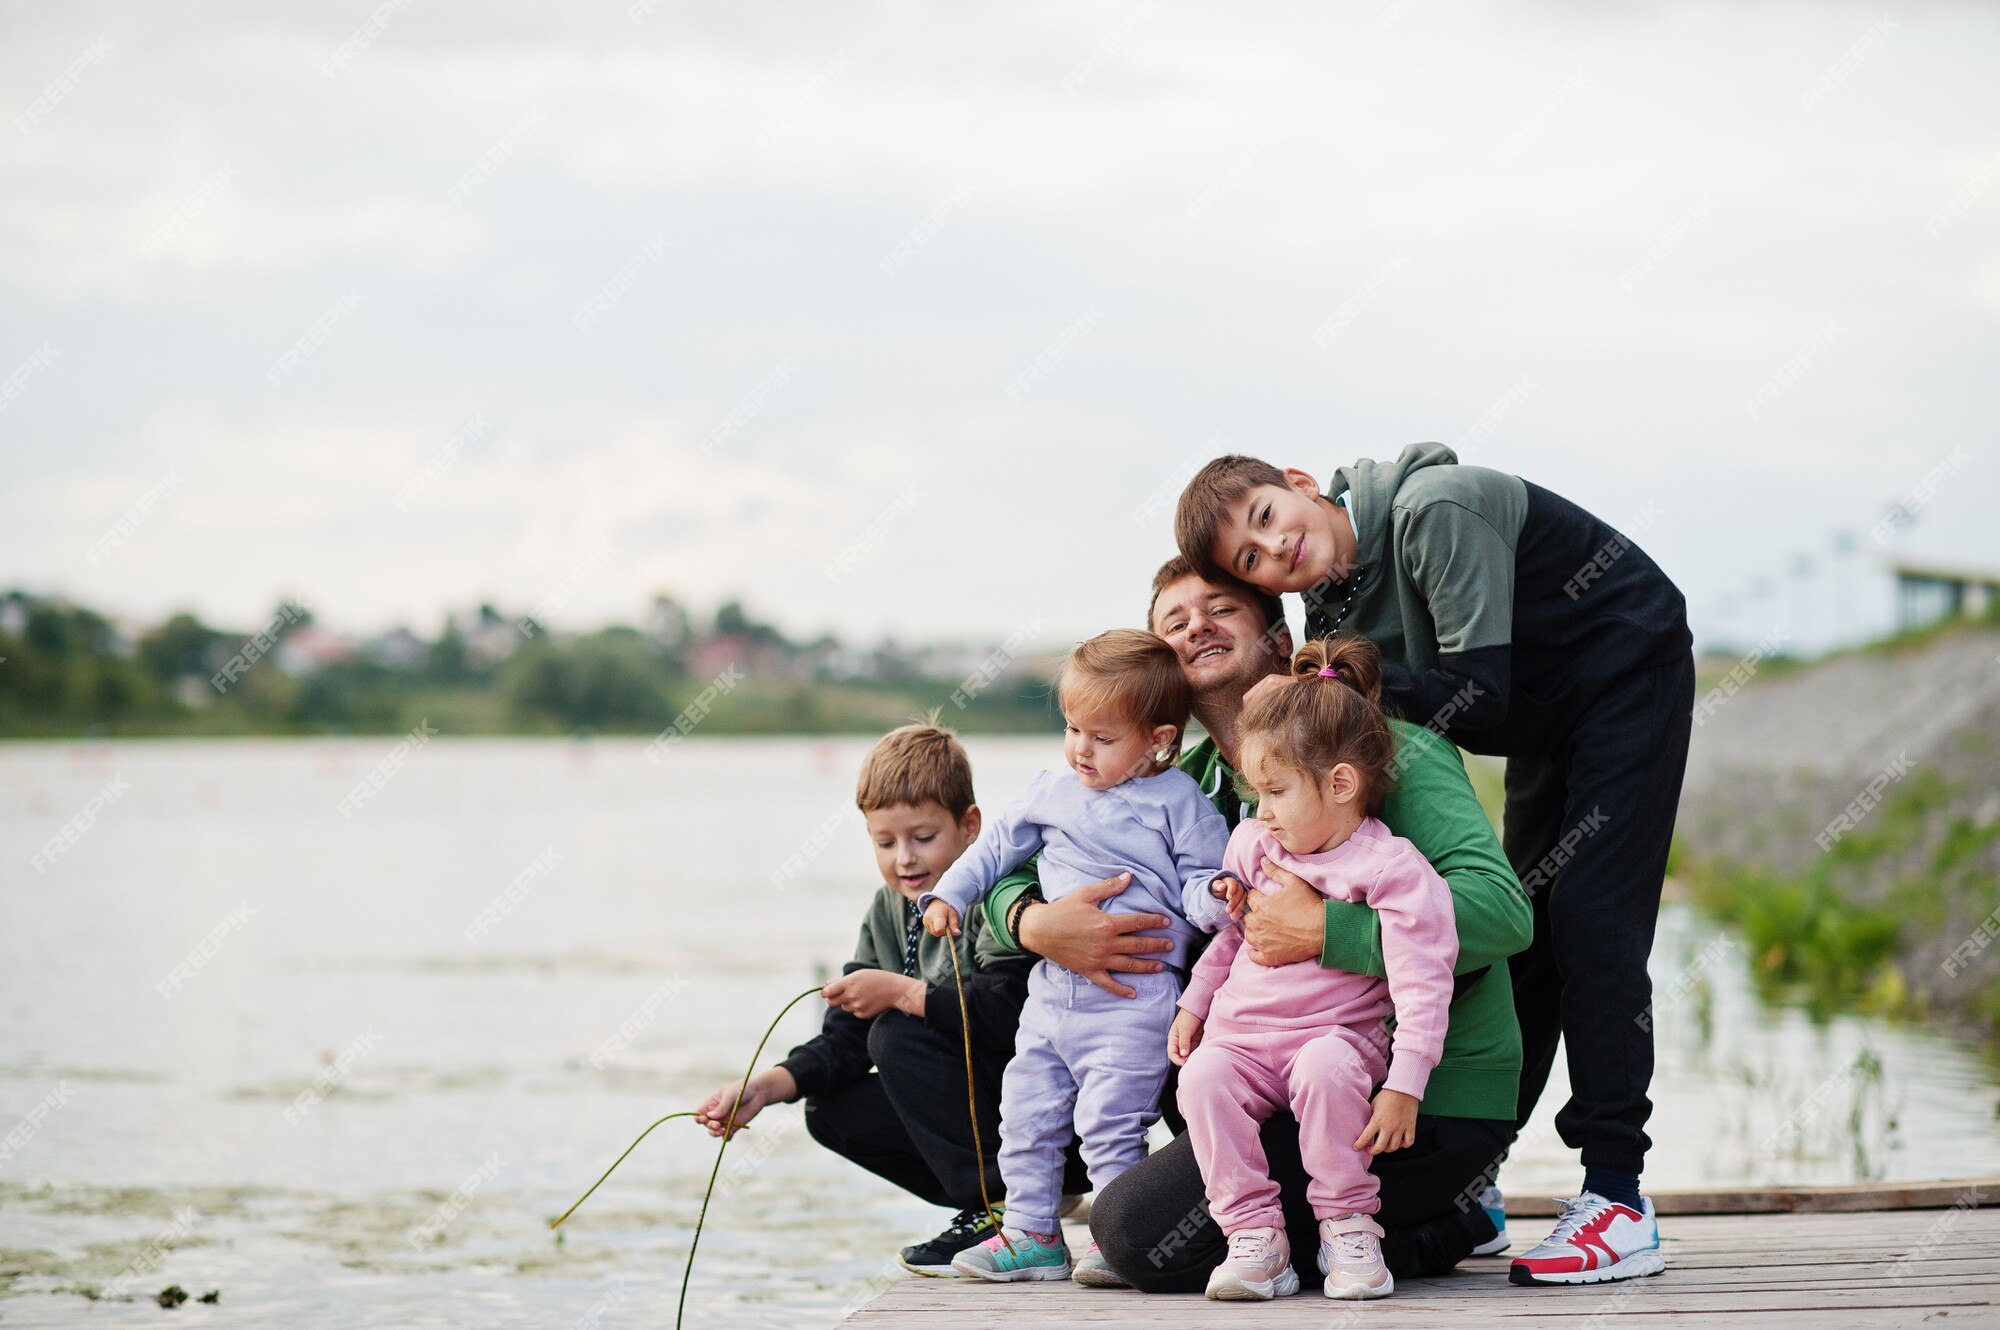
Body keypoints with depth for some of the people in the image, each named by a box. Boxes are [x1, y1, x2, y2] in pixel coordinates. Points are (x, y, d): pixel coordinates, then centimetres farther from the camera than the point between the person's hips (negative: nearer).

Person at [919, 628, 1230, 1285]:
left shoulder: (1179, 803, -6)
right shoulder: (1053, 792, 10)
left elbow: (1198, 882, -7)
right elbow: (1000, 843, 23)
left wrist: (1215, 897, -29)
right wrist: (950, 892, 17)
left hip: (1130, 997, -7)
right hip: (1052, 989, 7)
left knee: (1108, 1121, -10)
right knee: (1026, 1113, 11)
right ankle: (1032, 1235, 22)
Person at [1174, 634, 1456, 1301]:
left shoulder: (1392, 869, -13)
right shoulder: (1253, 845, 8)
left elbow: (1421, 984, -16)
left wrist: (1404, 1087, -21)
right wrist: (1193, 1006, 23)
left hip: (1335, 1031, -5)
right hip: (1240, 1036, 5)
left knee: (1327, 1070, -37)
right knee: (1203, 1080, -26)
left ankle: (1349, 1226, -19)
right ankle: (1255, 1235, -20)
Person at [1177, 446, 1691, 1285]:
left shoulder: (1433, 510, -30)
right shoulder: (1339, 607, -5)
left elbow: (1476, 699, -31)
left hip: (1629, 671, -8)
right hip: (1548, 718, 8)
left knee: (1589, 911, -18)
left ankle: (1617, 1200, -20)